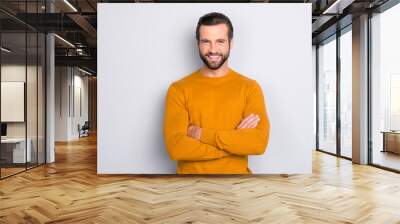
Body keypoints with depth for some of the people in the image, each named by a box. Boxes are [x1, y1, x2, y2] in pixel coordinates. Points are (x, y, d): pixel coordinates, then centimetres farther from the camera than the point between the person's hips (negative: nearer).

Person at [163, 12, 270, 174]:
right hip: (191, 174, 0)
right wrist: (237, 139, -12)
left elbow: (259, 142, -10)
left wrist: (202, 134, -13)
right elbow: (176, 147, -12)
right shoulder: (178, 89, -1)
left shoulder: (249, 87, 2)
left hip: (236, 173, 1)